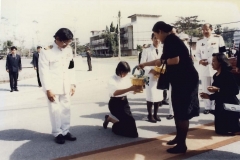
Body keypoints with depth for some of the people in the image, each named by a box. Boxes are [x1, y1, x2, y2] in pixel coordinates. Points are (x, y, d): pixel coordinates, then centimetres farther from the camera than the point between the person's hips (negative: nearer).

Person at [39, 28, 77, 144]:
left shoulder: (68, 50, 5)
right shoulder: (46, 52, -12)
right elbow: (43, 72, -12)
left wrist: (73, 84, 7)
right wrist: (48, 89, -15)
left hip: (66, 86, 5)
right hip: (53, 87, -5)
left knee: (66, 109, 9)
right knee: (55, 110, 2)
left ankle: (65, 131, 22)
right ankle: (57, 133, 16)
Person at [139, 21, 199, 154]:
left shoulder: (171, 40, -14)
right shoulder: (170, 41, 17)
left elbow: (175, 60, -26)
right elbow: (162, 59, 27)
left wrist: (162, 61, -8)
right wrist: (145, 64, 33)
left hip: (185, 80, -10)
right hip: (180, 80, 10)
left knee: (182, 112, -5)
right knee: (179, 110, 16)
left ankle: (182, 144, 4)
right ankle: (179, 137, 29)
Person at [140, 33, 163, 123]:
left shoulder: (163, 50, 4)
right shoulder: (147, 51, -4)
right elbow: (142, 64, -4)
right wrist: (151, 70, -17)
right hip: (150, 76, -3)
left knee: (158, 96, 10)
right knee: (150, 96, -1)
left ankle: (155, 114, 26)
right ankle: (150, 115, 16)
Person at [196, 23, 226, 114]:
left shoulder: (218, 38, 2)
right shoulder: (199, 42, 13)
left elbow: (222, 52, -2)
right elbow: (197, 53, 13)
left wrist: (209, 60, -11)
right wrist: (200, 60, -9)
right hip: (203, 68, 3)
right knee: (205, 88, 7)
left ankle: (215, 107, 11)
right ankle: (207, 107, 16)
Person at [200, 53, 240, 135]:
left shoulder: (227, 74, -15)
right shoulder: (215, 76, 6)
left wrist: (218, 89, -25)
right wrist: (209, 96, 2)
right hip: (220, 106, 8)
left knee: (224, 131, -3)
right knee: (219, 130, 15)